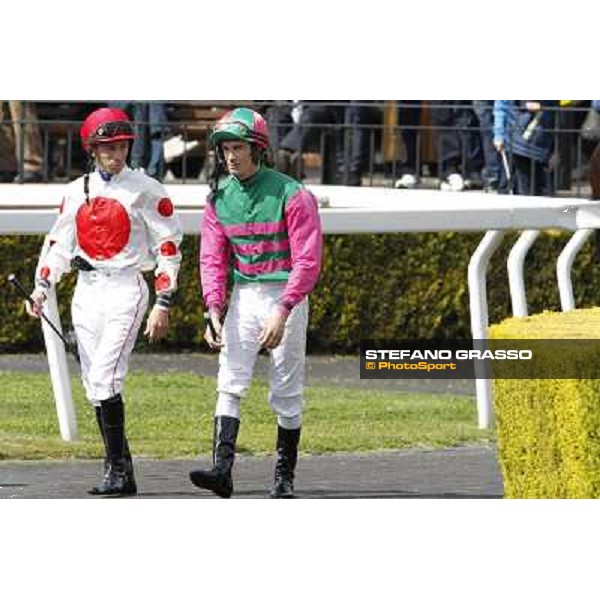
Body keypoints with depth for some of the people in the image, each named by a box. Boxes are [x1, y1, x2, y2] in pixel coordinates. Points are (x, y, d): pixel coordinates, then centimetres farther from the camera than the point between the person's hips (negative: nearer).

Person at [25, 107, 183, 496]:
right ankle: (122, 471, 9)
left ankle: (116, 470, -14)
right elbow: (61, 244, 17)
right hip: (86, 289, 6)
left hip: (125, 289, -6)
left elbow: (168, 248, -3)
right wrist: (43, 286, 2)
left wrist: (163, 305, -9)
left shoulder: (146, 190, -3)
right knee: (94, 386, 4)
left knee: (105, 378, -17)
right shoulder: (77, 191, 12)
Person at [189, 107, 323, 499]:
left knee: (287, 393, 1)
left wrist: (282, 313, -24)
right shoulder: (220, 198, 3)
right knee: (230, 382, -9)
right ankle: (222, 469, -18)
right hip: (243, 295, 4)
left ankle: (285, 477, 11)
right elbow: (213, 259, 5)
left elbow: (307, 262, -17)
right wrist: (214, 310, -8)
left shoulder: (291, 195, -14)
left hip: (285, 294, -4)